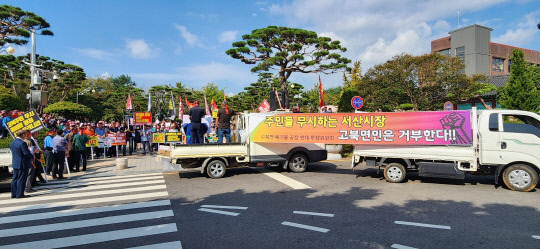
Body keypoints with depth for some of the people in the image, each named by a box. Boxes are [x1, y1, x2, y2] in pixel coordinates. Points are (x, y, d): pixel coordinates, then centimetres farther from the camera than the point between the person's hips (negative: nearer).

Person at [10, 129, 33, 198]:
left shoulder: (12, 143, 8)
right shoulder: (22, 143, -20)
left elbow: (11, 149, 17)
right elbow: (27, 153, -22)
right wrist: (32, 156, -3)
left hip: (15, 164, 9)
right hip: (23, 164, -9)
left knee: (15, 179, 15)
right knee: (21, 179, -1)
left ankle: (14, 194, 21)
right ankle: (20, 194, 3)